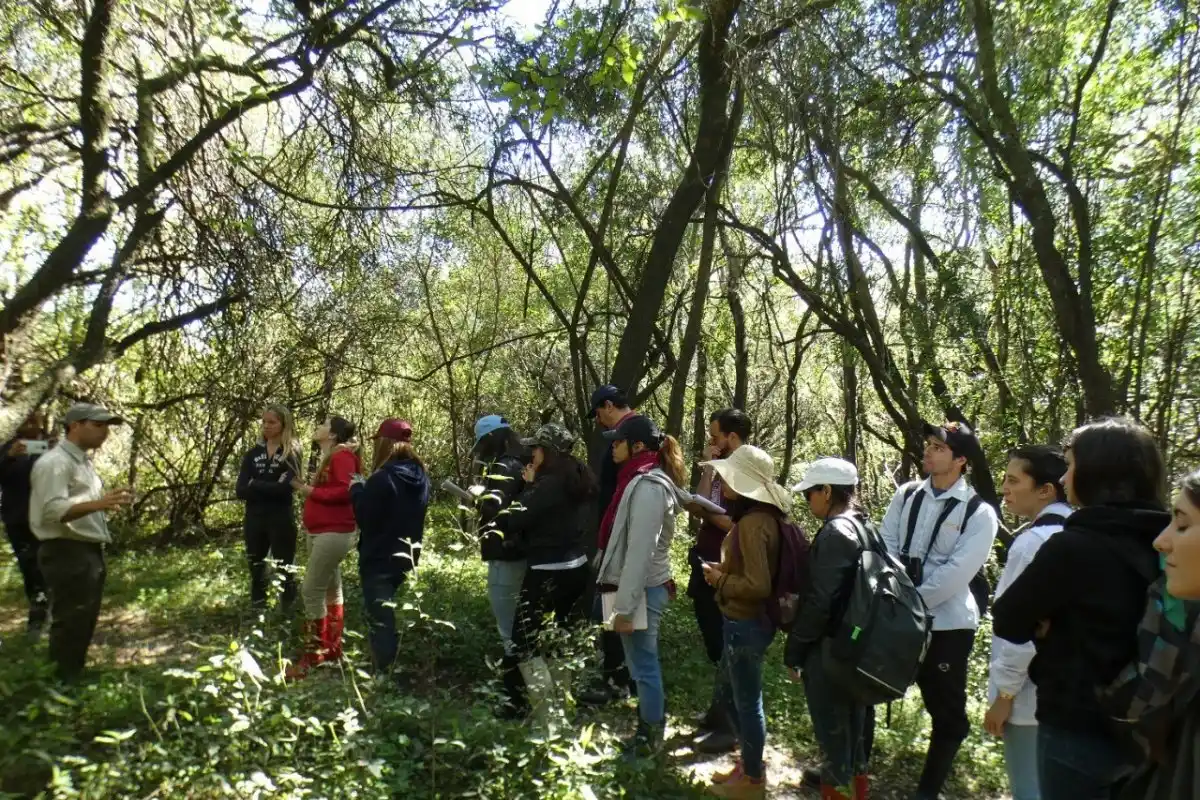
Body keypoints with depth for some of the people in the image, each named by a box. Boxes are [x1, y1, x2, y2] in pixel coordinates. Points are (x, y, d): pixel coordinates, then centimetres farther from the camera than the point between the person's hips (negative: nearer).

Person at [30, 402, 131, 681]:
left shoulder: (83, 462, 17)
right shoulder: (55, 462, -15)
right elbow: (52, 511, -28)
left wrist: (107, 502, 14)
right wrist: (97, 503, -40)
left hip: (88, 552, 10)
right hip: (67, 554, -10)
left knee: (84, 623, 17)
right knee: (70, 624, -4)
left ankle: (75, 677, 29)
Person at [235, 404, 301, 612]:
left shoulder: (291, 453, -3)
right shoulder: (253, 453, 8)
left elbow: (286, 488, -17)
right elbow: (241, 491, -2)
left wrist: (255, 485, -9)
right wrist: (271, 487, -13)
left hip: (281, 520, -4)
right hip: (254, 520, 4)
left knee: (285, 572, 3)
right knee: (256, 573, 12)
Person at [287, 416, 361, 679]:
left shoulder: (342, 455, -13)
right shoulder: (328, 458, 17)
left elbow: (346, 491, -25)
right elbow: (328, 491, 12)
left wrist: (311, 492, -19)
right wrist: (304, 487, 1)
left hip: (333, 533, -10)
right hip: (321, 532, 10)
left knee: (311, 591, -8)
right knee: (331, 590, 13)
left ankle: (313, 656, 0)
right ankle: (332, 648, 21)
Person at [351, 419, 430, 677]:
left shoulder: (383, 478, -19)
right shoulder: (420, 476, 5)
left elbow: (365, 518, -15)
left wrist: (357, 489, 0)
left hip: (380, 560, -8)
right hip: (407, 558, 8)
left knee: (380, 621, 0)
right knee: (400, 618, 18)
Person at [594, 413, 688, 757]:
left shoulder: (647, 486, -21)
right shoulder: (644, 480, 10)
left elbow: (640, 552, -24)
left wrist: (625, 606, -22)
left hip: (642, 591, -9)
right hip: (641, 588, 10)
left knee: (643, 667, 5)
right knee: (644, 663, 20)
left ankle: (649, 738, 21)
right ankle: (652, 726, 34)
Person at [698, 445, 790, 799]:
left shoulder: (752, 523, -25)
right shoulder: (760, 515, 4)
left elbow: (758, 586, -28)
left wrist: (719, 580, -15)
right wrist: (725, 570, 6)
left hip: (746, 623, -9)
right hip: (751, 620, 9)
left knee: (747, 701, 8)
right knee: (745, 698, 22)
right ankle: (749, 764, 38)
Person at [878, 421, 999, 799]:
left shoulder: (979, 513, -10)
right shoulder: (907, 494, 2)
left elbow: (956, 573, -17)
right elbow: (885, 546, -1)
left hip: (946, 623, -4)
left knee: (947, 712, 10)